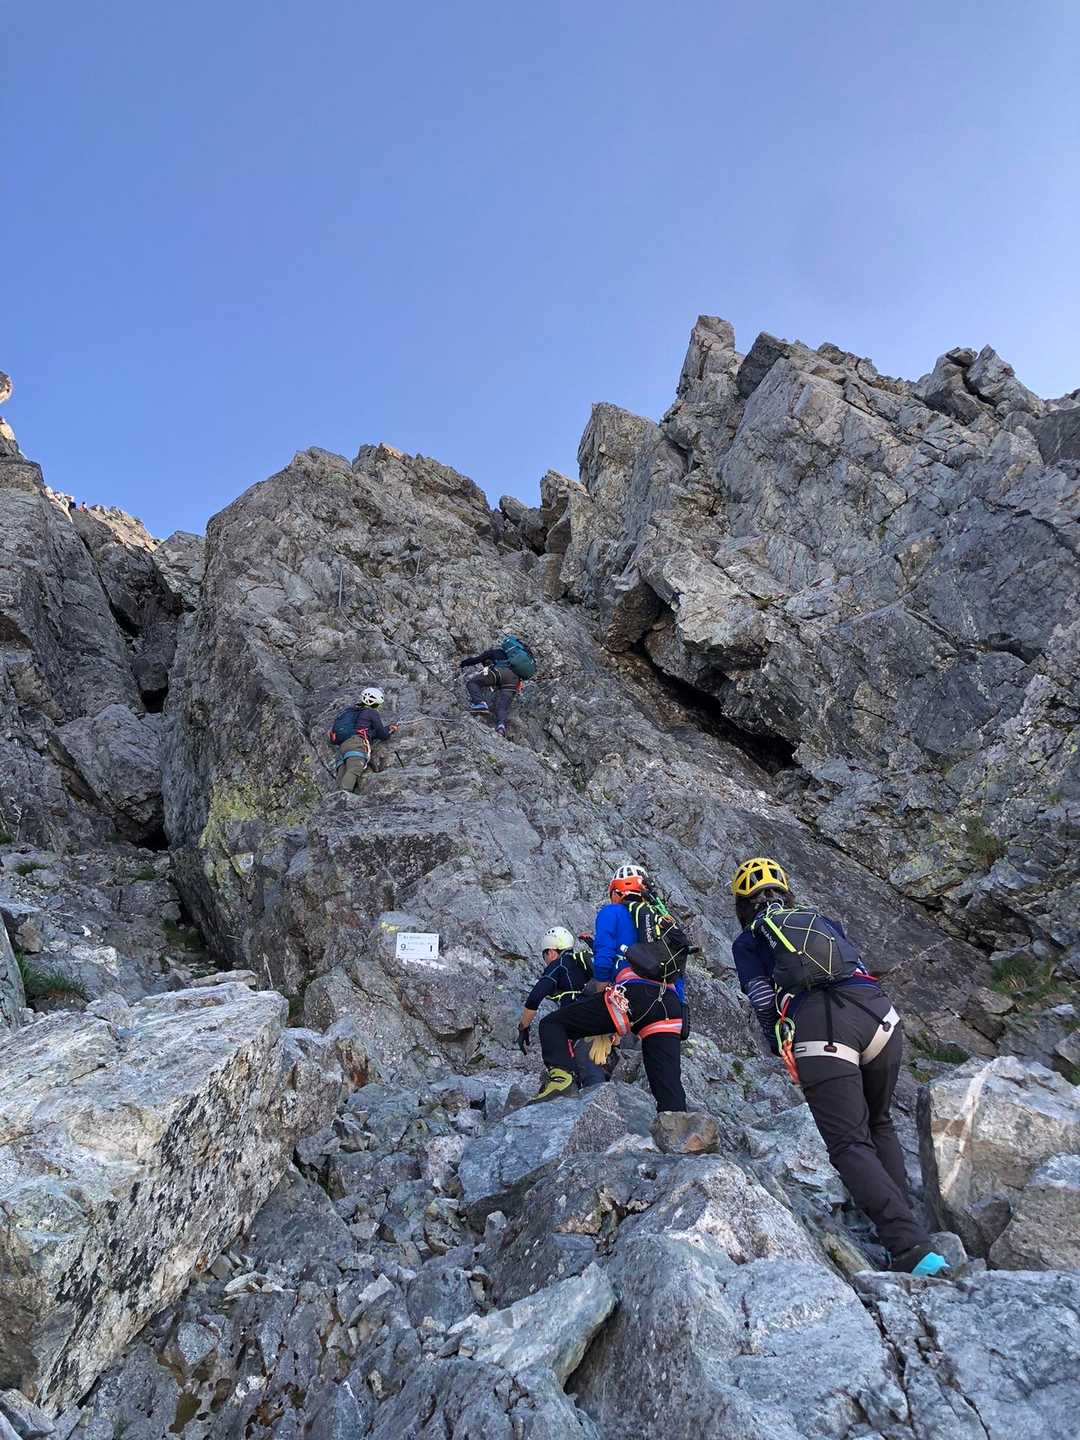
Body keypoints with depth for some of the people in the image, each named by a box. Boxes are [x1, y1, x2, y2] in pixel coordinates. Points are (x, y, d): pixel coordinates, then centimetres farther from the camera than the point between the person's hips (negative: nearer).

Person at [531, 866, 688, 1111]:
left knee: (553, 1023, 6)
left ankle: (558, 1074, -18)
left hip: (633, 995, -5)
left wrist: (601, 995, 15)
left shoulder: (613, 912, 16)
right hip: (671, 1006, 6)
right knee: (670, 1090, 9)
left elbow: (604, 958, 0)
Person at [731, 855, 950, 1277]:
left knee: (850, 1146, 1)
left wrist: (778, 1049, 21)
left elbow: (763, 1000, 7)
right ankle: (904, 1220, 21)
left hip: (817, 1028, -5)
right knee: (878, 1125, 25)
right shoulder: (823, 921, 31)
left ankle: (913, 1251, -9)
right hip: (877, 1012, 5)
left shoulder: (746, 941, 19)